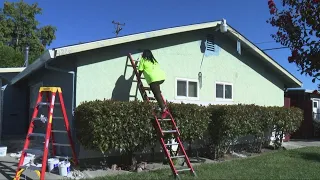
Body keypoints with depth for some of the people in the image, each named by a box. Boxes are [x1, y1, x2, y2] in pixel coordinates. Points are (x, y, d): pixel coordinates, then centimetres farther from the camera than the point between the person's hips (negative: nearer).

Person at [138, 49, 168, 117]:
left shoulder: (143, 60, 13)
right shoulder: (153, 60, 29)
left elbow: (140, 71, 15)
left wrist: (138, 77, 33)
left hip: (154, 78, -7)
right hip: (162, 77, 7)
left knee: (157, 94, -6)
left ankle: (164, 109, -14)